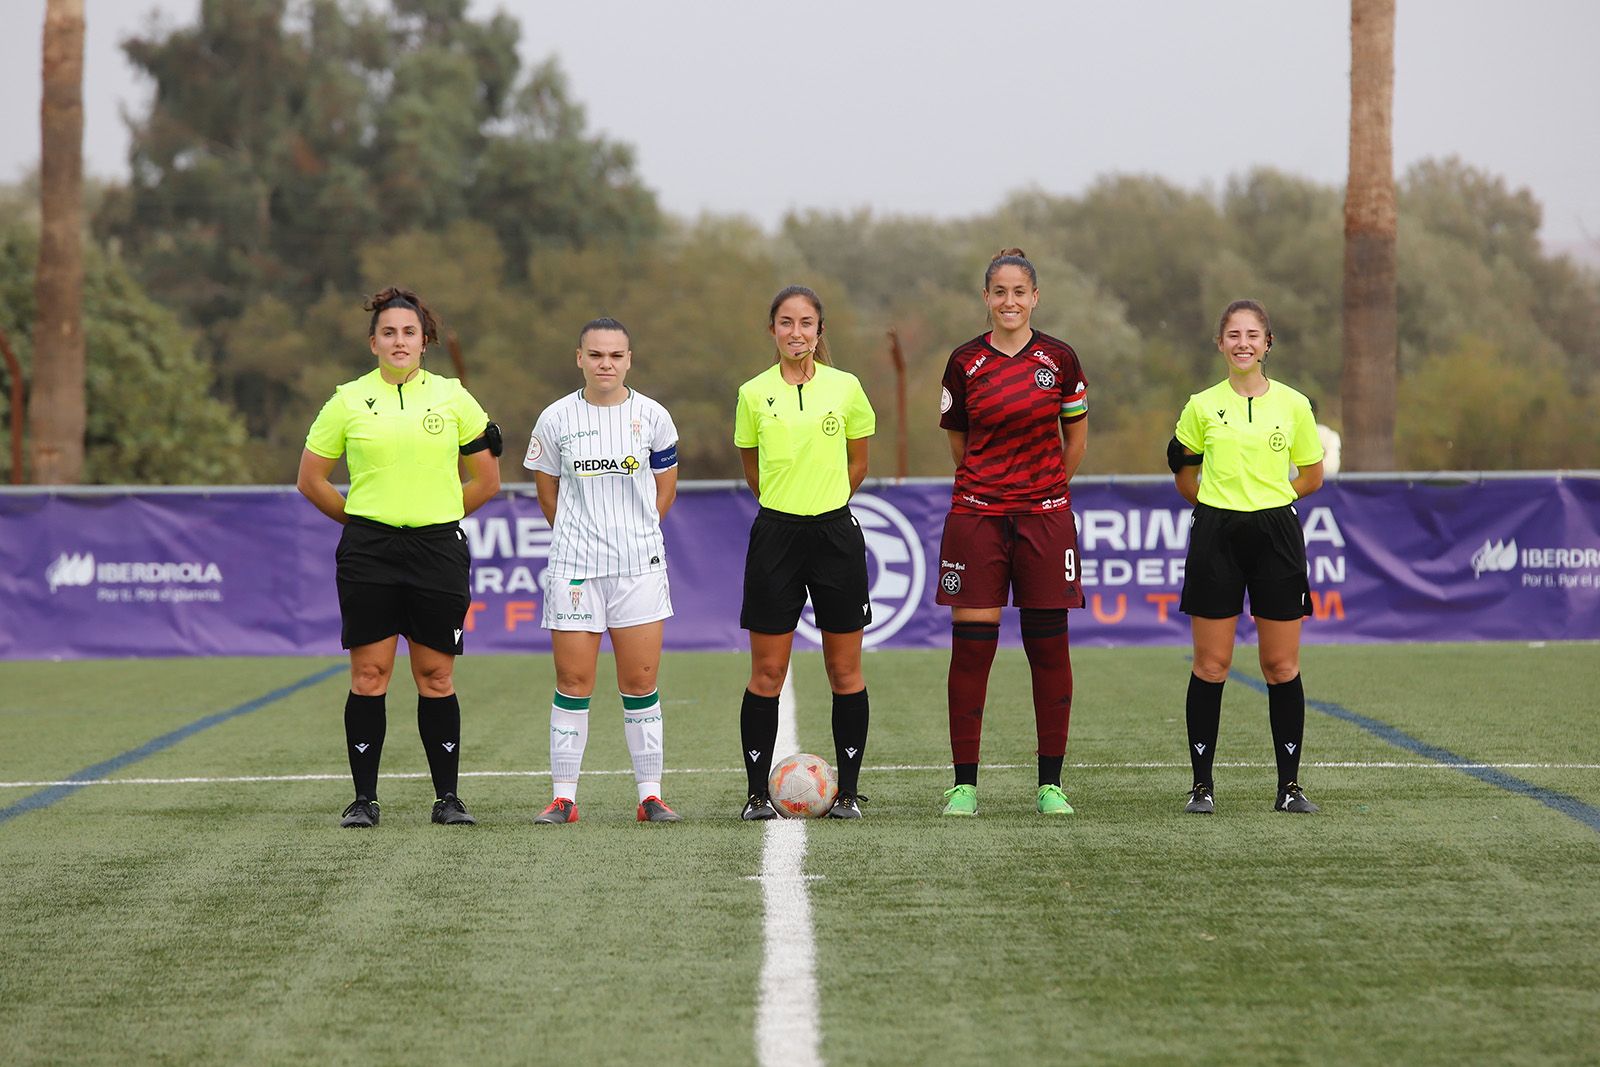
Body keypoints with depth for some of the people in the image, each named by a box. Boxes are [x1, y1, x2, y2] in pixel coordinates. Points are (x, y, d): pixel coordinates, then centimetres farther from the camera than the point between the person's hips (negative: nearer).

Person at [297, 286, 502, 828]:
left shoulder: (453, 397, 6)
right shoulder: (347, 401, 4)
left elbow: (486, 481, 13)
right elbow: (311, 479, 12)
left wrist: (437, 514, 11)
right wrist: (361, 518, 10)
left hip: (438, 549, 0)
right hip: (368, 551, 0)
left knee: (436, 676, 2)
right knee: (369, 675, -2)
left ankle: (447, 797, 8)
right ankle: (364, 798, 4)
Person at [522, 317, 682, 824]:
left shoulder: (652, 417, 1)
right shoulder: (556, 419, 0)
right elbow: (548, 491, 12)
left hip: (640, 566, 0)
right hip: (573, 568, 0)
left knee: (641, 682, 0)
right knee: (573, 682, 0)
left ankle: (650, 795, 7)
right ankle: (564, 797, 5)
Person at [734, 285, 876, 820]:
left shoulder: (845, 388, 2)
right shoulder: (754, 394, 2)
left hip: (835, 531, 0)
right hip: (775, 535, 0)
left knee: (845, 671, 3)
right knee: (766, 672, -1)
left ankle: (848, 791, 11)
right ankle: (758, 792, 6)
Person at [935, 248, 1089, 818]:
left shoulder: (1059, 359, 2)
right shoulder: (965, 363, 2)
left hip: (1046, 516, 0)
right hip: (976, 515, 0)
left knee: (1049, 648, 1)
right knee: (971, 647, -3)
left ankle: (1051, 783, 8)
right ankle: (964, 783, 3)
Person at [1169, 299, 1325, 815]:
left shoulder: (1293, 404, 3)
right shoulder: (1203, 406, 4)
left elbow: (1312, 476, 12)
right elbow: (1184, 470, 16)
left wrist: (1267, 497, 6)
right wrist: (1215, 502, 9)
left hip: (1276, 535, 0)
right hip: (1216, 536, 0)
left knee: (1282, 666, 1)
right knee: (1210, 665, -1)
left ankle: (1289, 785, 8)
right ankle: (1202, 785, 5)